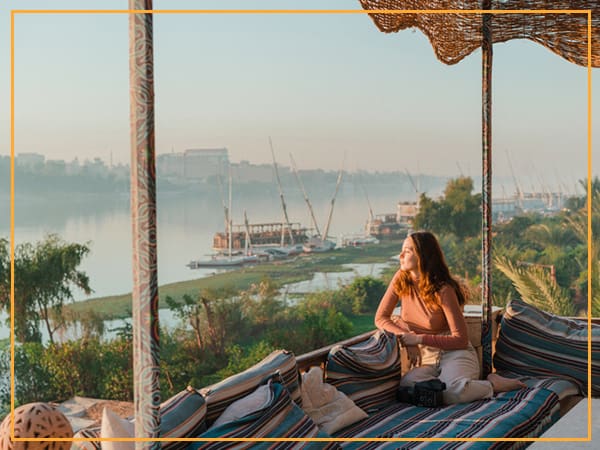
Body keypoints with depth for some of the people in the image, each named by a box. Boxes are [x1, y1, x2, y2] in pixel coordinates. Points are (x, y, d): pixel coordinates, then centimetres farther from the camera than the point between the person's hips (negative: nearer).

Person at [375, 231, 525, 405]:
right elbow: (381, 318, 3)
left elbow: (461, 339, -12)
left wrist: (419, 339, -17)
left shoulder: (443, 290, -13)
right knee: (407, 385, -33)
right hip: (425, 358, 4)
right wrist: (407, 339, -14)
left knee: (449, 393, -37)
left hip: (455, 354, -4)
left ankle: (492, 384, -8)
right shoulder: (401, 280, 2)